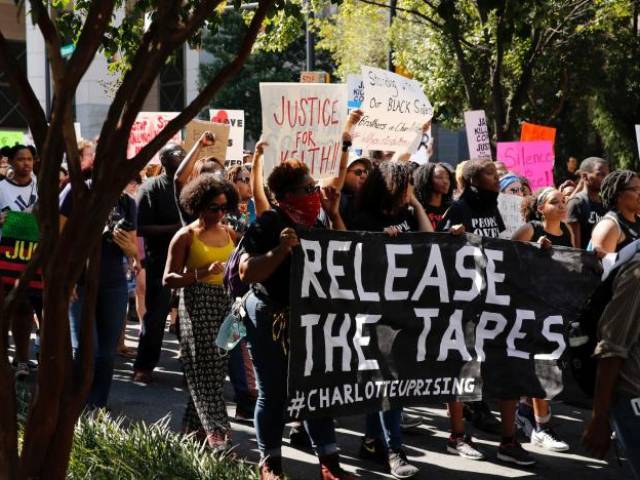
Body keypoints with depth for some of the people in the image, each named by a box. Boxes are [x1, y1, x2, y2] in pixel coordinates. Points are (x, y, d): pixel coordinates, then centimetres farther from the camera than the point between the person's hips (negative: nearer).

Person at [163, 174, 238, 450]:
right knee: (205, 368, -6)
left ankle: (194, 426, 20)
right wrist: (203, 273, -20)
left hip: (225, 304, 6)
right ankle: (217, 433, -8)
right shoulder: (186, 236, -4)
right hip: (197, 305, -5)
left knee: (217, 368, 7)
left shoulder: (229, 234, 11)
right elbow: (168, 279, -8)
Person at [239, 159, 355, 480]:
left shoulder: (314, 225, 7)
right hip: (270, 318, -6)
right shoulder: (268, 225, -13)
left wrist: (334, 214, -1)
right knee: (273, 393, 0)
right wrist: (280, 250, -33)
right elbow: (246, 272, -21)